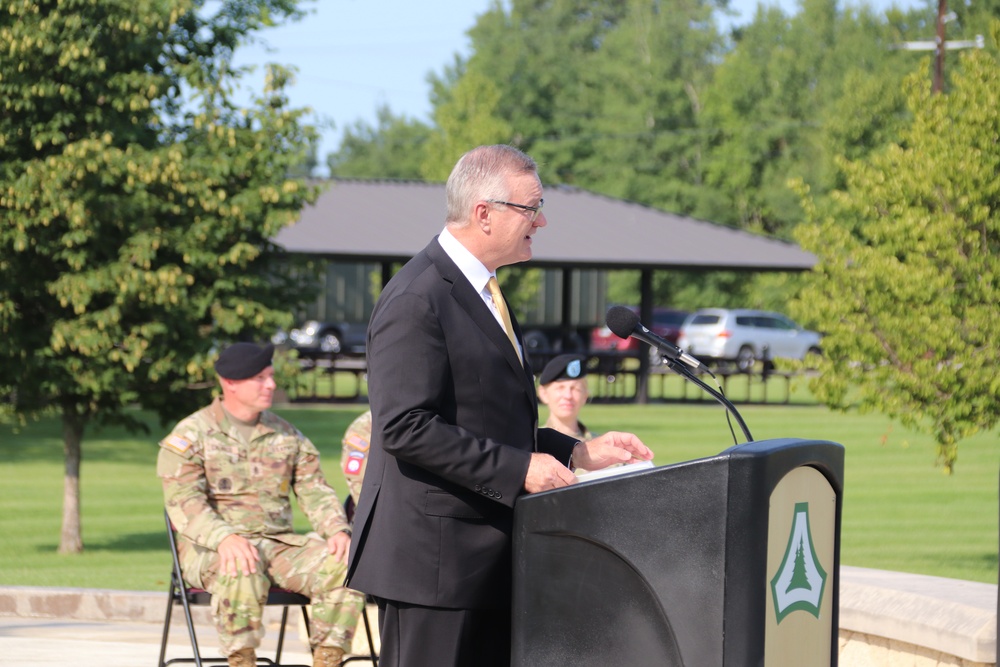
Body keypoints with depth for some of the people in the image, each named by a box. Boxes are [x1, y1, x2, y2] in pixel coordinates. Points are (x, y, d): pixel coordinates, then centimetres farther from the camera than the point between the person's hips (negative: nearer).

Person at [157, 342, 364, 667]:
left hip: (279, 543, 5)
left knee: (344, 565, -21)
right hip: (210, 550, -5)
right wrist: (225, 538, -32)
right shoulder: (191, 436, -1)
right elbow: (183, 503, -13)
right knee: (242, 570, -40)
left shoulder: (287, 435, 16)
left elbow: (315, 491, 12)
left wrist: (338, 530, -11)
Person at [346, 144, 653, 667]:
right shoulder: (417, 300, -14)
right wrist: (518, 469, -21)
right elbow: (406, 427, -22)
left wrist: (579, 453, 13)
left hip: (487, 559, 10)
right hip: (432, 560, -10)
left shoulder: (481, 292, 19)